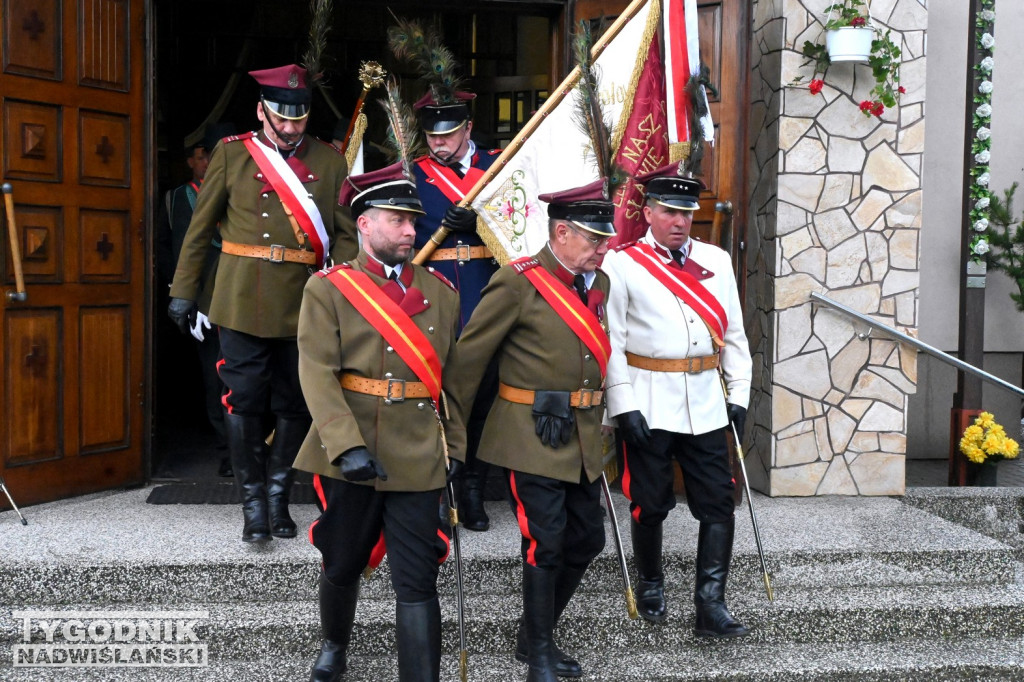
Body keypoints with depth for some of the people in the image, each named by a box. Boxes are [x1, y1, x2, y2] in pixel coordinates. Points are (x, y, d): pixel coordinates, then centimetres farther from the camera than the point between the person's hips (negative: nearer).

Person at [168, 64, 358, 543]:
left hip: (305, 304, 1)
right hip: (243, 303, -1)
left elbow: (345, 233, 8)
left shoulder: (329, 160, 8)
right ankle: (253, 504, 15)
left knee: (295, 405, 8)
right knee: (244, 403, 1)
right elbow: (200, 229, 8)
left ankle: (278, 499, 25)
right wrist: (183, 291, 6)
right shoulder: (231, 154, 4)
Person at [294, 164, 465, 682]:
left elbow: (454, 375, 10)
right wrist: (347, 446, -22)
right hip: (349, 455, -1)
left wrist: (455, 446, 5)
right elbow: (317, 373, -12)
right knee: (342, 565, 18)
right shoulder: (328, 288, -3)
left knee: (417, 581, 1)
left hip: (419, 458, 1)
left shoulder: (441, 293, 7)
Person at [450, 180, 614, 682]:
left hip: (583, 440, 8)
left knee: (587, 539, 12)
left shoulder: (598, 283, 10)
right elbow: (470, 355, -8)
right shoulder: (518, 283, -13)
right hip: (533, 439, -7)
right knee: (545, 545, -2)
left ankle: (537, 636, 32)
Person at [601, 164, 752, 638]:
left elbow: (733, 333, 12)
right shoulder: (622, 264, -3)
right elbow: (611, 343, -7)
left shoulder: (716, 261, 10)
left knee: (718, 504, 1)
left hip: (705, 405, 4)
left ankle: (710, 606, 9)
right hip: (649, 404, -3)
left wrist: (738, 394, 6)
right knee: (650, 505, 8)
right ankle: (650, 585, 31)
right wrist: (624, 406, -13)